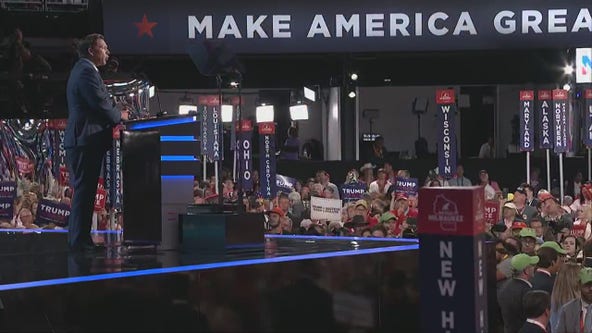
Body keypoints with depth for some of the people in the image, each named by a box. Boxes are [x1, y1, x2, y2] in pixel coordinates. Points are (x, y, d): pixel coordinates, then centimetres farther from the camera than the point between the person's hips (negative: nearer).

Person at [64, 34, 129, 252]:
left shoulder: (81, 69, 22)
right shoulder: (87, 71, -12)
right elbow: (100, 104, -19)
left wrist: (116, 115, 11)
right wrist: (120, 115, -3)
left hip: (81, 140, 11)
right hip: (87, 140, -11)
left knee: (84, 191, 12)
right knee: (84, 191, -9)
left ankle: (78, 239, 16)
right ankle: (80, 240, -9)